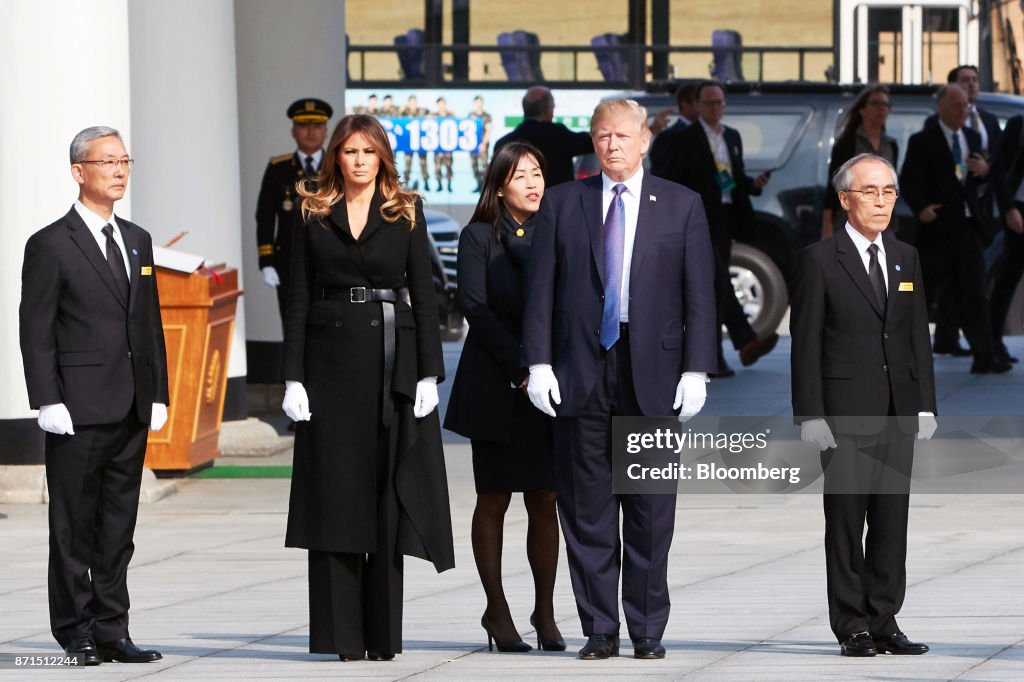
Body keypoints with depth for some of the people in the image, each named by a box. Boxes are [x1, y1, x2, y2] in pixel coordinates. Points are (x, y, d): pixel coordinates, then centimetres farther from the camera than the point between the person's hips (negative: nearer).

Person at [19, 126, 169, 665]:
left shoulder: (137, 241, 15)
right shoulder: (51, 246, -4)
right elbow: (36, 332, -7)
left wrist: (158, 396, 11)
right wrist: (48, 403, -14)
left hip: (132, 415, 6)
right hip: (78, 412, -6)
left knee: (118, 530, 8)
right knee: (74, 527, -1)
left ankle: (111, 632, 12)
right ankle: (76, 634, 4)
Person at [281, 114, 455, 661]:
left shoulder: (406, 214, 6)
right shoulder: (314, 216, 7)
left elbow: (423, 294, 3)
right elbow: (298, 299, 4)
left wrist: (429, 374, -5)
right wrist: (293, 378, -4)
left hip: (392, 361, 0)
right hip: (331, 363, 0)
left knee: (388, 495, 0)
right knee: (335, 495, -1)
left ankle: (383, 635, 6)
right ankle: (343, 637, 1)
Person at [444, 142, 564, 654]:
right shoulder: (479, 237, 1)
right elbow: (475, 307, -7)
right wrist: (520, 367, -14)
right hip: (495, 389, -3)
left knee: (545, 502, 1)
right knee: (493, 501, 2)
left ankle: (545, 613, 7)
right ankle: (496, 610, 8)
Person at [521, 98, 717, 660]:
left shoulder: (681, 206, 7)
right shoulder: (561, 203, 9)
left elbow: (699, 294, 4)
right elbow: (541, 290, 6)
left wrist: (696, 371, -4)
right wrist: (538, 364, -3)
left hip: (653, 376, -1)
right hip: (580, 372, 1)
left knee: (652, 509, 1)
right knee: (587, 509, 1)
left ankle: (647, 629, 8)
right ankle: (599, 628, 8)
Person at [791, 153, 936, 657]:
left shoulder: (906, 259, 13)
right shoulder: (820, 260, -2)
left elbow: (918, 336, 14)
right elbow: (806, 342, -4)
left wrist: (926, 404, 6)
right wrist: (810, 415, -10)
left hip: (898, 414, 5)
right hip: (845, 412, -5)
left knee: (892, 521, 5)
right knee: (846, 519, -2)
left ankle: (884, 622, 11)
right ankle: (852, 627, 2)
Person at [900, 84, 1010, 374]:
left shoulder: (972, 138, 12)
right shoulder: (922, 141, -6)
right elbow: (908, 181, -10)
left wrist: (983, 170, -5)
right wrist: (921, 208, -25)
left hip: (967, 225, 5)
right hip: (937, 227, -5)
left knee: (973, 291, 0)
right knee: (926, 290, 3)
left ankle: (984, 356, -3)